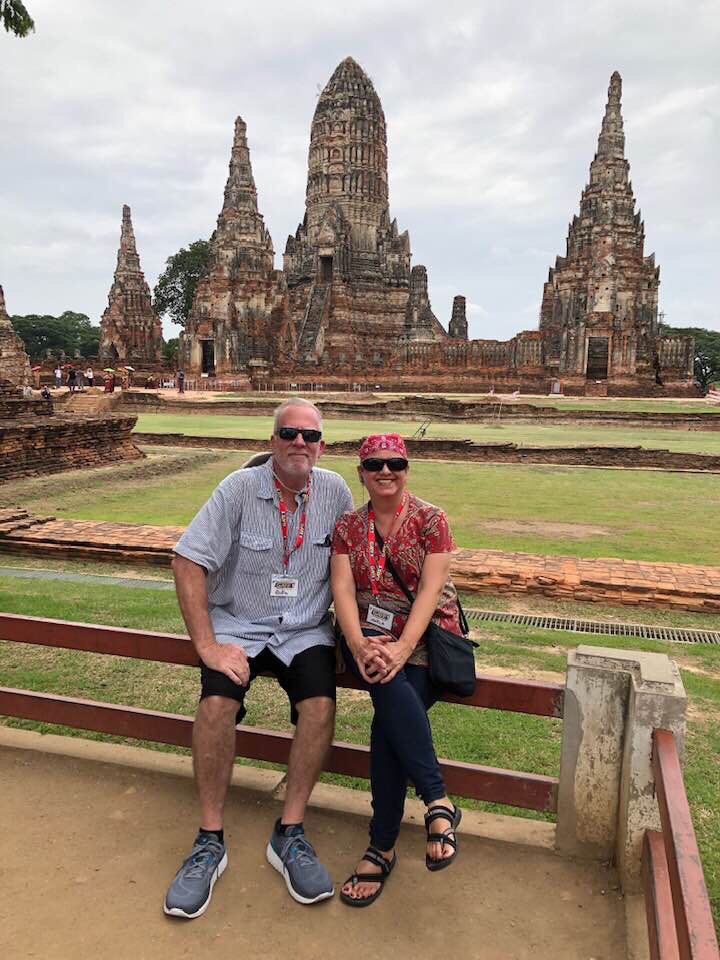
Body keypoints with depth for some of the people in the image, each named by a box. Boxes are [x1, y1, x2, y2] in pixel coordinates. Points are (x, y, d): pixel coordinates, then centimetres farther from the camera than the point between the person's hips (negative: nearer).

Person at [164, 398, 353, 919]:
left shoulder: (335, 491, -2)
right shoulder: (240, 488, -10)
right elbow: (188, 560, -13)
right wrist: (207, 645, -17)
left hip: (306, 630, 2)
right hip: (238, 625, -1)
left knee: (321, 705, -25)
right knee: (217, 702, -26)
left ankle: (289, 834, -6)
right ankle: (210, 840, -8)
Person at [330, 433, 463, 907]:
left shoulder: (431, 519, 0)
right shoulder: (347, 526, 8)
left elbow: (430, 589, -10)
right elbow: (343, 589, -4)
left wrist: (402, 647, -24)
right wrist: (359, 644, -22)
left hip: (425, 637, -1)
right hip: (369, 634, 2)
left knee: (391, 714, -26)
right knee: (390, 688, -32)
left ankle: (382, 846, -16)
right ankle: (439, 802, -27)